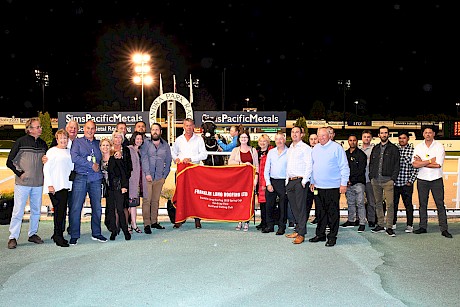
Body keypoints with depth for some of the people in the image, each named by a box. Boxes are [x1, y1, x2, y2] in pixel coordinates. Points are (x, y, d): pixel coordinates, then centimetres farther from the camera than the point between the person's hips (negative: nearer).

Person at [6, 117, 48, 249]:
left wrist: (44, 172, 7)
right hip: (22, 183, -5)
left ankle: (32, 234, 23)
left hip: (38, 183, 5)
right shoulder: (21, 142, -5)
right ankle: (13, 237, 6)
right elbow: (9, 162, -3)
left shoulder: (43, 143, 9)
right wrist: (20, 173, -8)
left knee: (36, 210, 10)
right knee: (18, 211, -3)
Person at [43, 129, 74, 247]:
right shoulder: (52, 151, -1)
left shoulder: (69, 151, 14)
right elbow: (46, 168, -4)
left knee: (63, 210, 6)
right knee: (59, 210, -8)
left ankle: (58, 234, 16)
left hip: (66, 185, 5)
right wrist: (49, 184, -11)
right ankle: (58, 236, -1)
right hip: (55, 186, -5)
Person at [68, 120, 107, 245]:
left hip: (96, 178, 3)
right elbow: (74, 157, -9)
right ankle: (74, 235, 3)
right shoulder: (77, 142, 7)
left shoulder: (98, 143, 18)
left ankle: (96, 233, 17)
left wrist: (98, 166, 1)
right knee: (76, 207, -5)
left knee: (97, 207, 6)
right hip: (81, 178, -3)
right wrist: (91, 165, -10)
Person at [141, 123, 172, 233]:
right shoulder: (145, 143, 3)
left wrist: (165, 175, 8)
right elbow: (144, 158, -5)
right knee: (147, 199, -6)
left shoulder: (165, 145, 12)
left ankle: (154, 221, 16)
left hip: (160, 177, 3)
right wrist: (147, 173, -13)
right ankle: (146, 224, -4)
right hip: (147, 176, -3)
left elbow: (168, 161, 15)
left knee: (156, 200, 7)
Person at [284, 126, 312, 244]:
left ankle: (301, 234, -5)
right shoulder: (289, 149, 20)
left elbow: (309, 166, -9)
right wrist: (287, 180, 14)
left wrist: (304, 181, -15)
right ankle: (297, 229, 16)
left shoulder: (305, 148, -2)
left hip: (300, 180, -7)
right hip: (290, 181, 7)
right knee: (294, 207, 8)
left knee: (301, 207, -7)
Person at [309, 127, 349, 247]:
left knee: (333, 213, 0)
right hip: (318, 187, 5)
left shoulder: (337, 148, -4)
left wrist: (344, 183, -10)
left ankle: (332, 237, 9)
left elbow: (344, 167, -6)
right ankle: (320, 234, 22)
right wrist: (312, 182, 14)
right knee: (321, 212, 12)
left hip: (332, 187, -5)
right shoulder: (315, 149, 13)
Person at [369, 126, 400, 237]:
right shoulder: (375, 148, 17)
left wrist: (393, 178, -10)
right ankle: (380, 225, 17)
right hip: (375, 181, 5)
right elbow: (371, 163, 20)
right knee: (378, 203, 9)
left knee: (390, 204, -7)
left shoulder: (393, 148, 4)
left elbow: (397, 165, -1)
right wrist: (371, 176, 8)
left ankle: (389, 227, -4)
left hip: (388, 181, -5)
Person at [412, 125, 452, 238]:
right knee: (423, 204, 7)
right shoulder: (418, 147, 5)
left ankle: (444, 229, 3)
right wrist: (430, 161, -11)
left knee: (440, 204, -1)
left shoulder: (439, 146, -1)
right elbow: (415, 164, -7)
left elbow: (438, 164, -13)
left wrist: (422, 162, -9)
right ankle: (423, 227, 16)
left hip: (436, 179, -2)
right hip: (422, 179, 2)